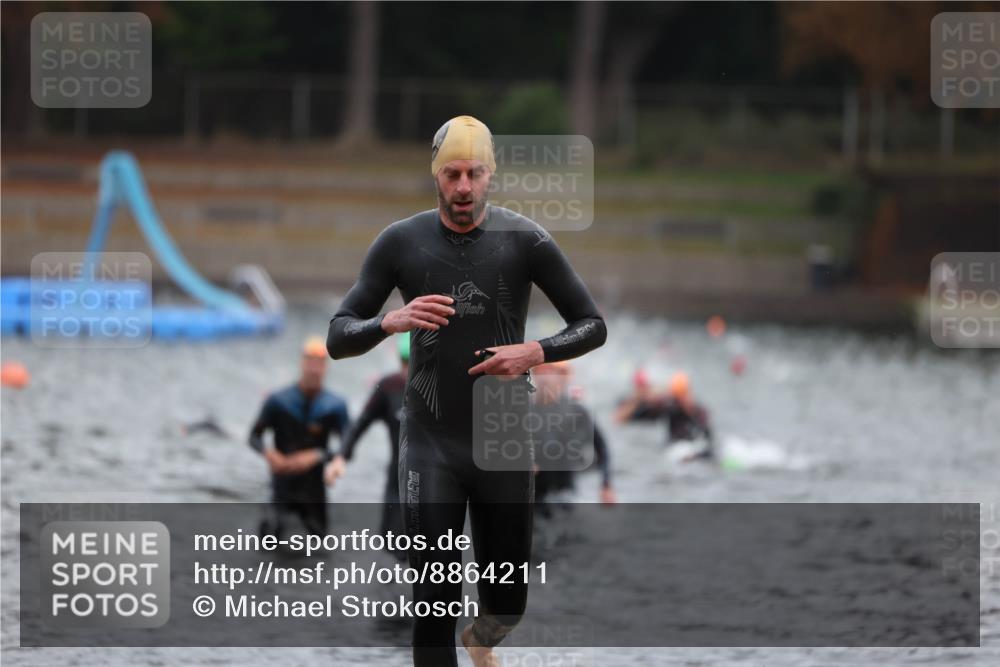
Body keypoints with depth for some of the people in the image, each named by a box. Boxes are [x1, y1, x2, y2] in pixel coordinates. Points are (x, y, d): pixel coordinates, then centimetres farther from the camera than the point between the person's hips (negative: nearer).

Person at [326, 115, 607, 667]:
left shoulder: (525, 241, -4)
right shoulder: (401, 243, -3)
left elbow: (593, 326, 2)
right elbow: (338, 339, -2)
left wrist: (537, 352, -18)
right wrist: (391, 322, -23)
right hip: (430, 441, -1)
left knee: (507, 601, 11)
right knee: (435, 600, -10)